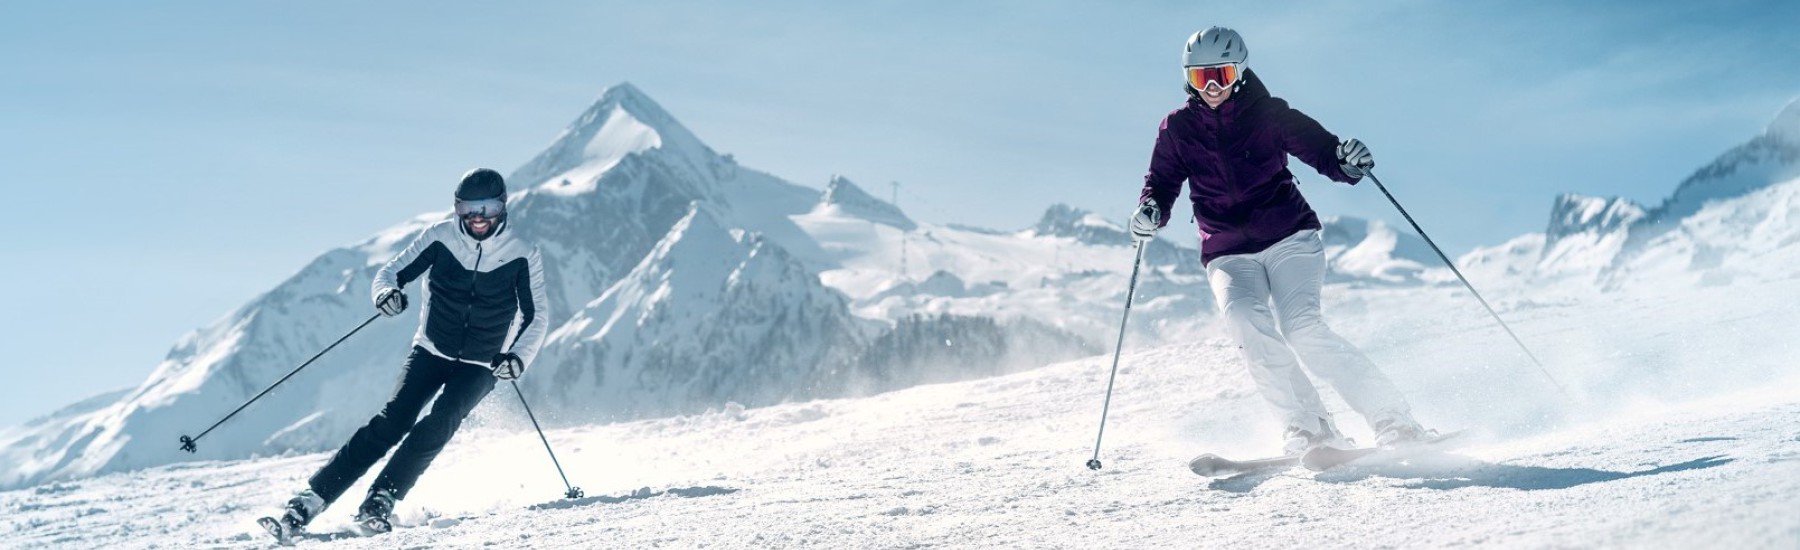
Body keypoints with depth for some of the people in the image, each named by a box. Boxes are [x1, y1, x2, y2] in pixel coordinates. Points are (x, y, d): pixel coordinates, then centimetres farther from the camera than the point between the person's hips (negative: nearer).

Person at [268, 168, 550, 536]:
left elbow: (537, 317, -3)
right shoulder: (441, 237, -6)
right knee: (394, 420, -17)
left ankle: (381, 499, -23)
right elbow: (392, 272, -3)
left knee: (440, 422, -26)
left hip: (480, 367, 0)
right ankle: (313, 496, -15)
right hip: (431, 351, 0)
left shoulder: (522, 256, -8)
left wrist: (519, 356, -21)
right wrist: (385, 292, -27)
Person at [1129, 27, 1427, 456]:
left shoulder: (1268, 113, 1)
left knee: (1301, 328, -22)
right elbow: (1162, 183, 11)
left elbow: (1321, 149, 1)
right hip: (1228, 254, 2)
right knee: (1244, 321, -27)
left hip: (1289, 237, -2)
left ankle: (1392, 420, -13)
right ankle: (1309, 427, -19)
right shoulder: (1178, 129, 6)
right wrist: (1150, 211, -11)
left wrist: (1347, 162, -22)